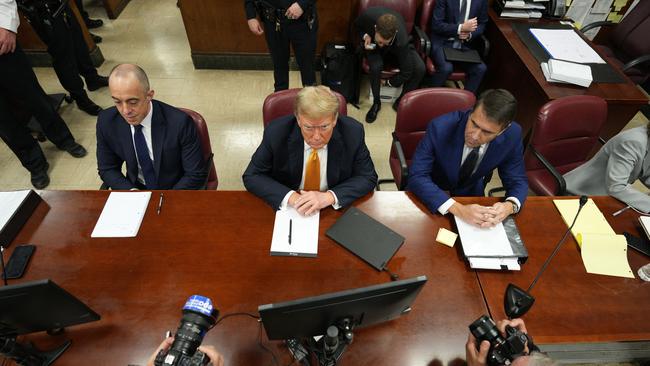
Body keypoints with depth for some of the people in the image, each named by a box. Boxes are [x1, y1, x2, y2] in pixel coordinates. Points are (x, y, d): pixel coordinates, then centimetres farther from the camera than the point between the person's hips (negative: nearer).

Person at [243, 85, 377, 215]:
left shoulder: (353, 133, -16)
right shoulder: (276, 132, -18)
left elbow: (368, 178, -8)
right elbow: (252, 177, -9)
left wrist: (329, 197, -24)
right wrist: (290, 197, -25)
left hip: (335, 210, 0)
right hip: (289, 210, 1)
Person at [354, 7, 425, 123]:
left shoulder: (402, 40, -40)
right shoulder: (368, 16, -35)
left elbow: (406, 72, -30)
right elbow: (357, 25, -8)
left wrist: (388, 82, -16)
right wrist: (365, 36, -27)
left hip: (397, 50, 0)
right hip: (373, 47, 0)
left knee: (420, 69, -26)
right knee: (376, 66, -36)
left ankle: (401, 101, -2)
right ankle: (376, 102, -10)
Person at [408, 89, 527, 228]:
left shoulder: (512, 134, -20)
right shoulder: (441, 127, -30)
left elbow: (518, 181, -7)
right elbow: (417, 176, -30)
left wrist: (510, 206, -30)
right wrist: (458, 209, -41)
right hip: (431, 195, -3)